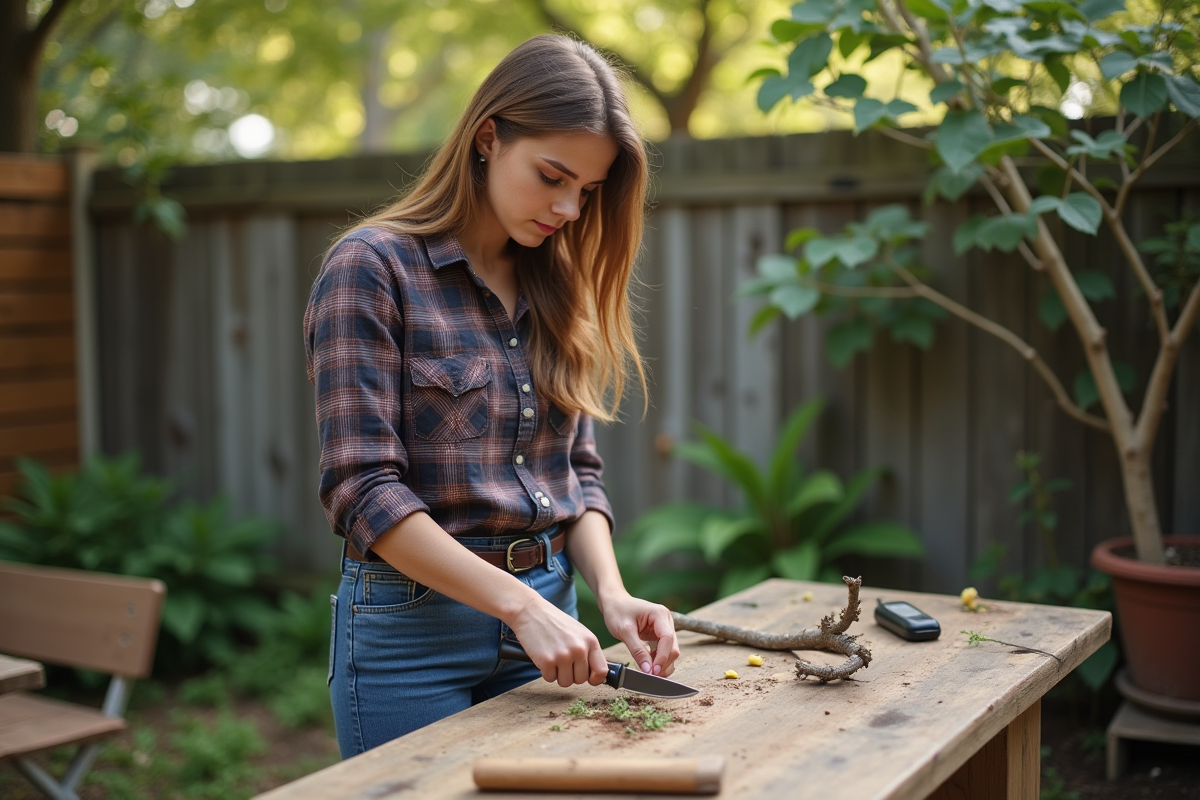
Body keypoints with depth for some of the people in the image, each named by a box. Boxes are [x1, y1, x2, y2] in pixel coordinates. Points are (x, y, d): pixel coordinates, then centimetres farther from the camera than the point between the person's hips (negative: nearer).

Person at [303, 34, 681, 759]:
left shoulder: (556, 289, 8)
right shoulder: (373, 268, -11)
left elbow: (578, 469, 10)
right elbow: (364, 490, -17)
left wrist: (611, 592, -8)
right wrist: (521, 605, -21)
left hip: (547, 611, 6)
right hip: (413, 624, -6)